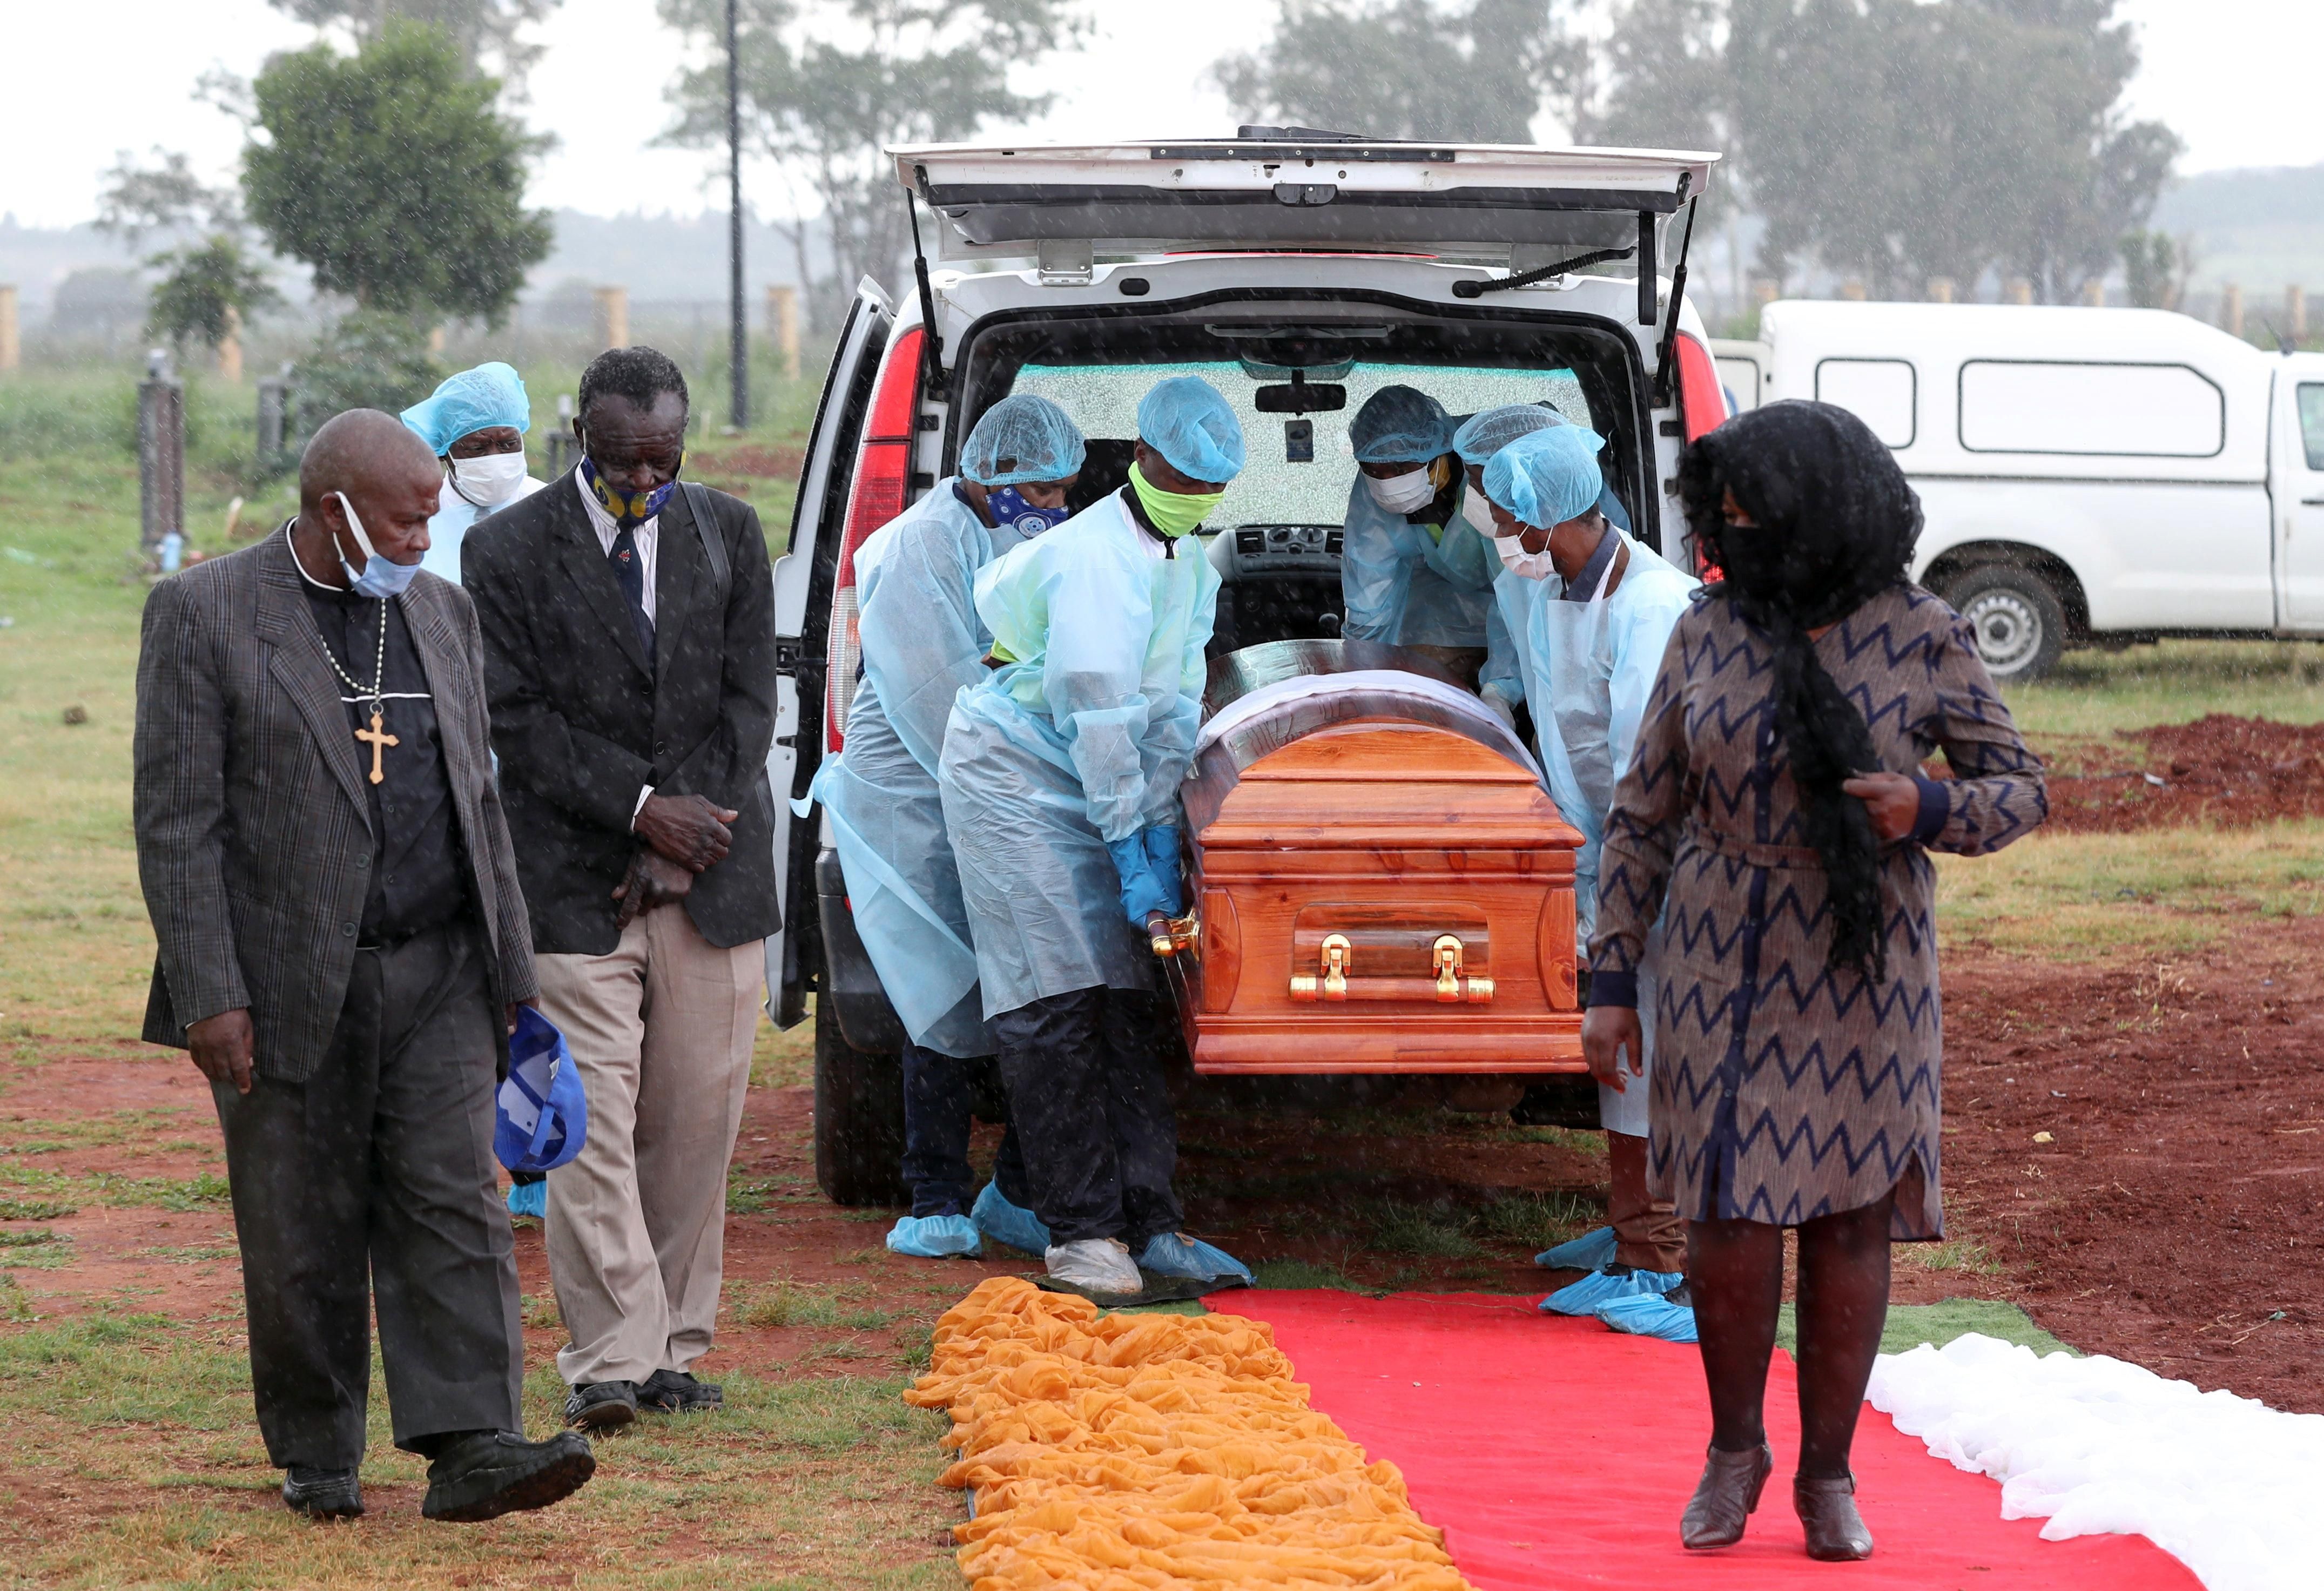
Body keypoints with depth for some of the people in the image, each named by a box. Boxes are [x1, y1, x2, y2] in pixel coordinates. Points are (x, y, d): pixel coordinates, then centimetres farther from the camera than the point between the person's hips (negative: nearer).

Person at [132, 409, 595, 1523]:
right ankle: (315, 1455, 18)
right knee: (302, 1237, 4)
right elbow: (178, 824, -8)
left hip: (439, 974, 4)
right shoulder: (204, 615, -5)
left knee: (453, 1204, -6)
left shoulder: (442, 614, 12)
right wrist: (209, 997, -15)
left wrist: (511, 966, 15)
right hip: (288, 985, -4)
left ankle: (471, 1447, -10)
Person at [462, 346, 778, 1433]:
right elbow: (517, 717, -5)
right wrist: (642, 806, -13)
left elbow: (748, 701, 4)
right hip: (574, 881, -3)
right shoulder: (506, 550, -1)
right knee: (593, 1123, -8)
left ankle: (675, 1351, 12)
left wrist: (678, 848, -6)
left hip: (711, 879, 3)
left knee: (696, 1119, 4)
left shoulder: (729, 534, 8)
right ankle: (610, 1362, -9)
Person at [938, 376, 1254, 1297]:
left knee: (1124, 1003, 2)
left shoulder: (1191, 569, 8)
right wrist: (1131, 859, -20)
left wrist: (1163, 839, -1)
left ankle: (1148, 1222, 2)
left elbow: (1172, 713, 8)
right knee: (1055, 1005, -11)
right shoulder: (1094, 559, -21)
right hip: (1011, 775, -8)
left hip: (1087, 793, 8)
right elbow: (1100, 718, -22)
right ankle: (1081, 1231, -10)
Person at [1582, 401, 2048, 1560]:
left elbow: (2019, 788, 1)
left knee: (1850, 1218, 5)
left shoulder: (1919, 640, -6)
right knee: (1727, 1221, -1)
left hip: (1863, 969, -1)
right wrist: (1612, 983, 2)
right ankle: (1733, 1448, 22)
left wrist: (1929, 811, -20)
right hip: (1725, 971, 1)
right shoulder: (1706, 638, 0)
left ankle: (1827, 1476, 20)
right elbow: (1643, 817, 5)